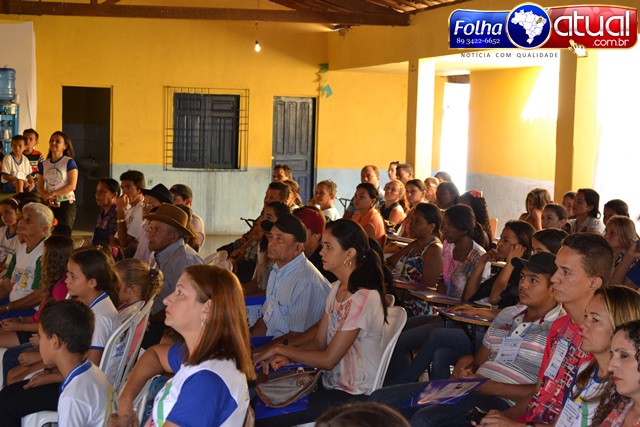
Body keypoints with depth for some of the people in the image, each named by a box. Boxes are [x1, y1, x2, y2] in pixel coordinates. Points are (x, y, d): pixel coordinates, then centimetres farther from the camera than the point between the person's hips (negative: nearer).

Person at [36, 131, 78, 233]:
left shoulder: (69, 162, -2)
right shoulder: (44, 164, 12)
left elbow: (72, 186, -11)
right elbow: (40, 187, 9)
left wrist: (52, 193, -15)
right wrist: (46, 196, -13)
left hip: (66, 204, -4)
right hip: (49, 204, 4)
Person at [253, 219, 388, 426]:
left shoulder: (363, 298, -22)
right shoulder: (337, 288, 8)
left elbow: (328, 359, -19)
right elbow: (319, 341, 8)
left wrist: (280, 349, -12)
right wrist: (286, 356, -11)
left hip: (354, 396, -8)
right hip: (332, 383, 8)